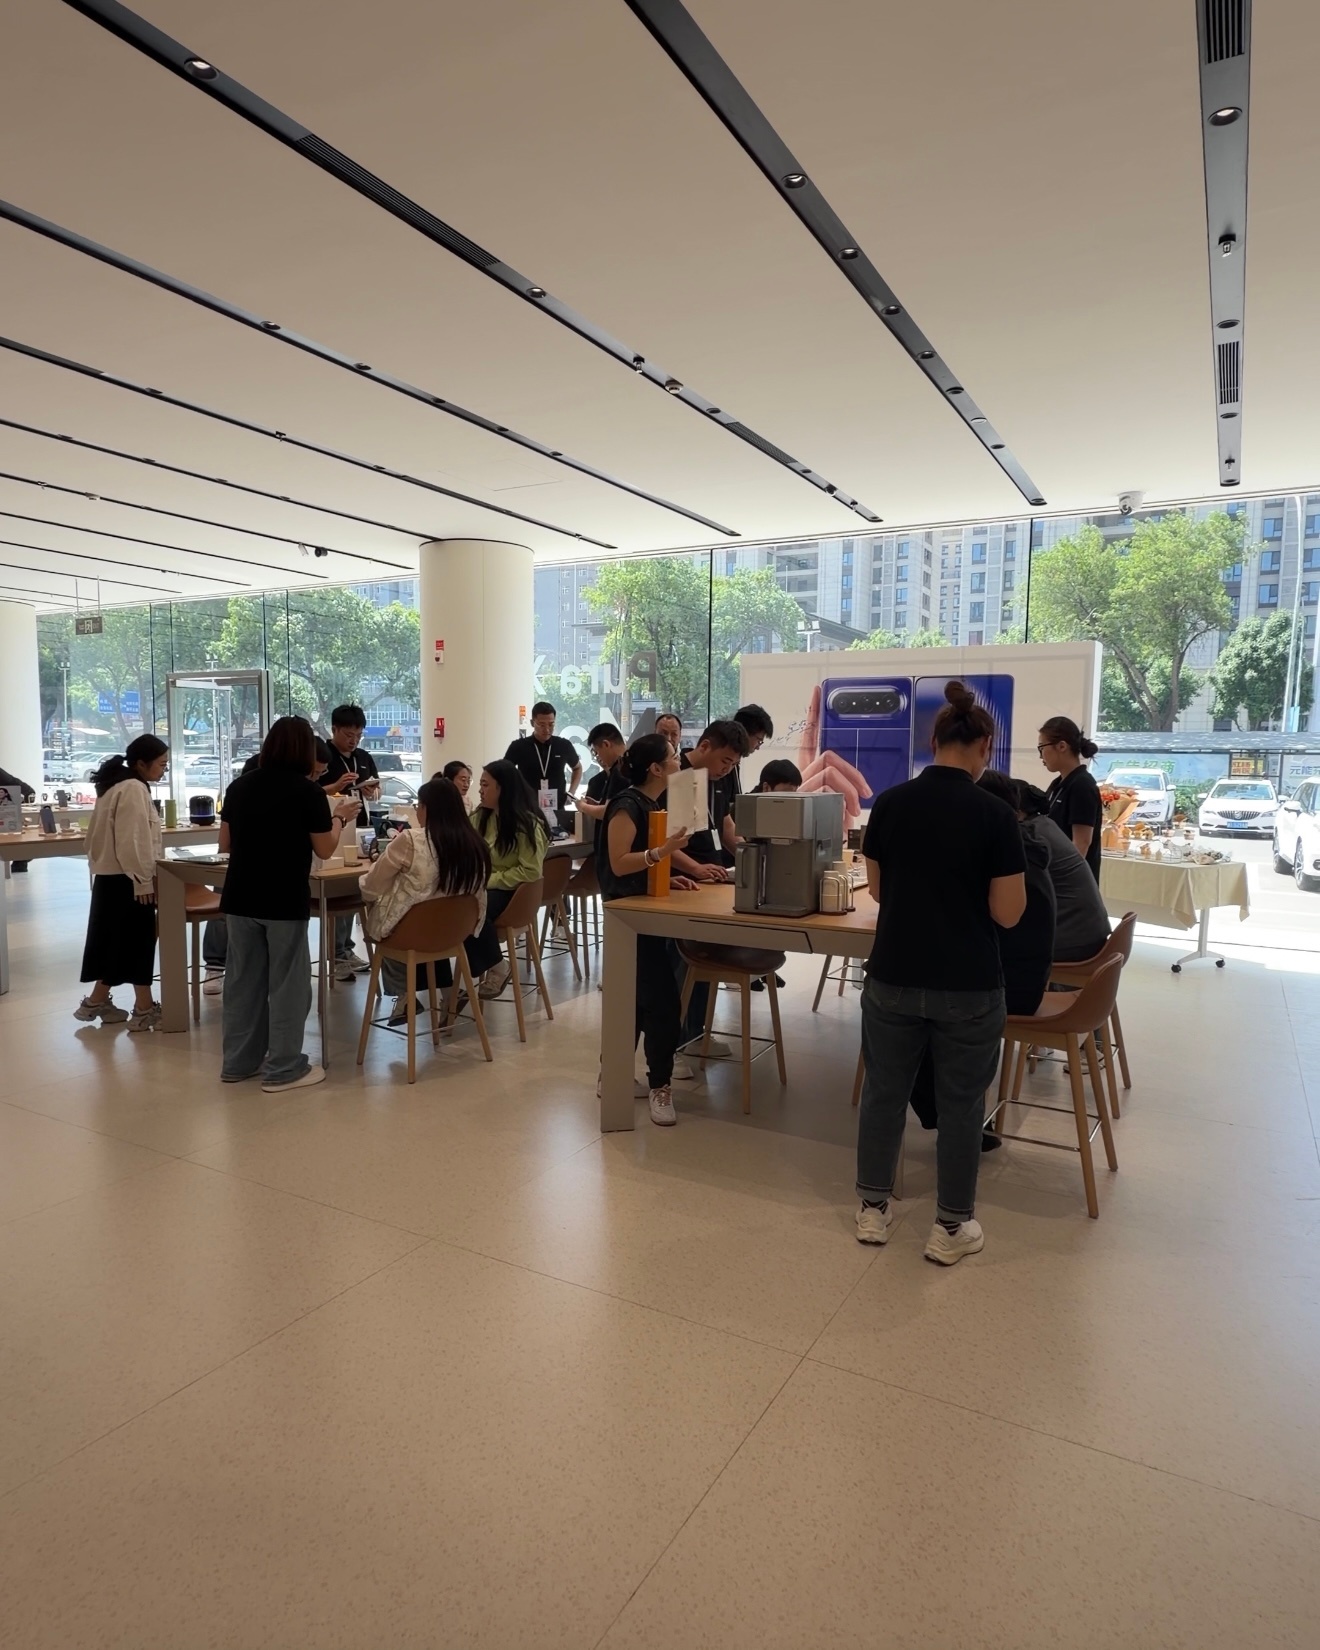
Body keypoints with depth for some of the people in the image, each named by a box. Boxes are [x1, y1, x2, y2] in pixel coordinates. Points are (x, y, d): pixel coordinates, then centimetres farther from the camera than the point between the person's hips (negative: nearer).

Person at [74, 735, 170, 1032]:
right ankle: (143, 1010, 7)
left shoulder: (117, 785, 14)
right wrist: (143, 881, -19)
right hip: (127, 879, -10)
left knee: (120, 940, 17)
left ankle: (97, 1001, 26)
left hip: (111, 877, 10)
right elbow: (133, 841, -23)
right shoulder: (134, 789, -17)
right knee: (138, 941, -1)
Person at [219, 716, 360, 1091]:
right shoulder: (309, 791, -9)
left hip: (239, 898, 5)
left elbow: (225, 844, 11)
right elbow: (324, 850, -4)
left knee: (242, 978, 14)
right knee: (287, 982, 4)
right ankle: (283, 1068, 10)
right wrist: (340, 817, 11)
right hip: (285, 901, -5)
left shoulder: (239, 786, 6)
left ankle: (238, 1061, 24)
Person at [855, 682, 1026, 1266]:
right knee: (961, 1104, 12)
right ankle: (951, 1228, 24)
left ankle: (873, 1210, 28)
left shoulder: (889, 804, -3)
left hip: (893, 978, 3)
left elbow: (877, 890, 6)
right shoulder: (994, 813, -13)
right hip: (968, 986, -3)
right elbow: (1008, 912, -10)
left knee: (884, 1092, 16)